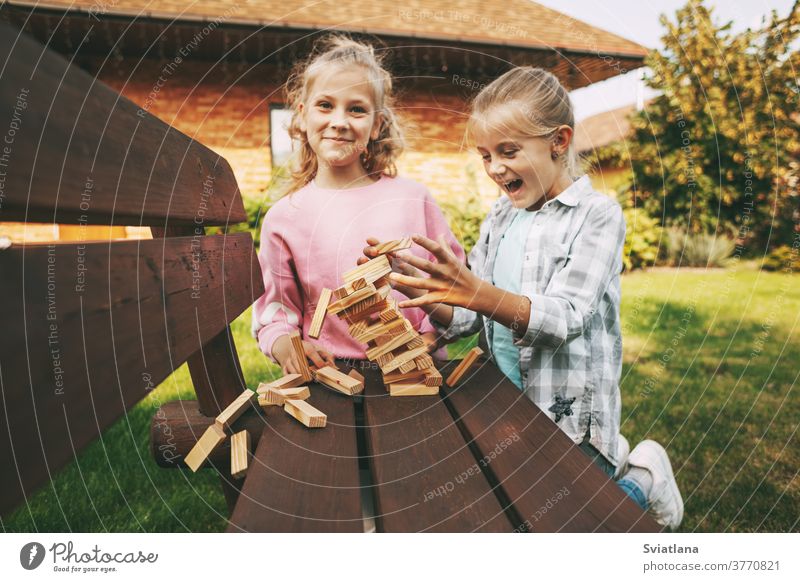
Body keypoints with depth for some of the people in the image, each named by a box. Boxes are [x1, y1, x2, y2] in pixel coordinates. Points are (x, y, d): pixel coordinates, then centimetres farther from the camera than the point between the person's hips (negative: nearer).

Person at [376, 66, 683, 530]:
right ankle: (610, 460, 32)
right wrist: (420, 292, -16)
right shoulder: (501, 217, 6)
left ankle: (643, 478, 25)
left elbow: (564, 318, -24)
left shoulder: (598, 215, -12)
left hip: (573, 418, -6)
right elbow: (468, 320, 4)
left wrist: (478, 294, -39)